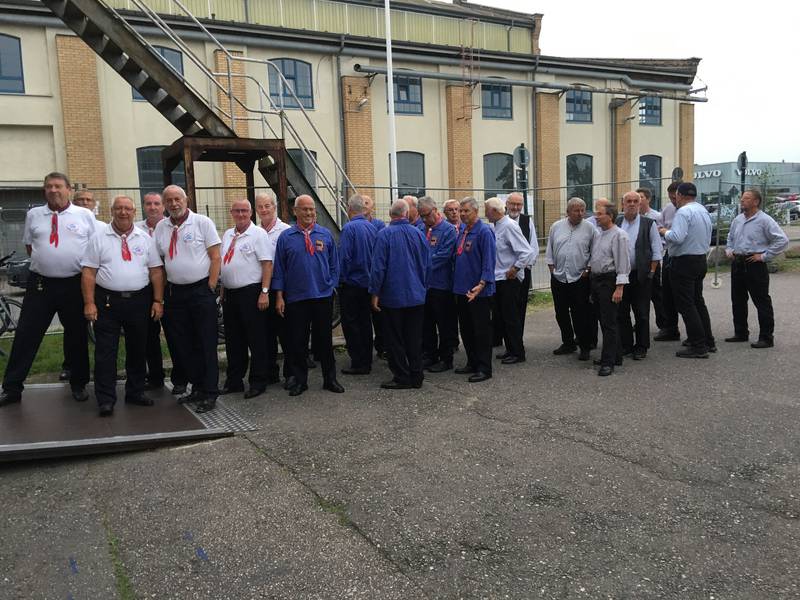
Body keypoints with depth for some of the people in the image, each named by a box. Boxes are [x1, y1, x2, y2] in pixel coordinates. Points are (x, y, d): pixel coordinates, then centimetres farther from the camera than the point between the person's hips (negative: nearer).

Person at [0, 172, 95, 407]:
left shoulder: (85, 215, 2)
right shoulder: (33, 214, 8)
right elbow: (29, 245, 18)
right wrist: (45, 262, 6)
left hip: (75, 284, -1)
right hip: (40, 283, 1)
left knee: (77, 335, 10)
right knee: (26, 335, 2)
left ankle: (78, 384, 25)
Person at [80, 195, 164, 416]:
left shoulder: (145, 239, 7)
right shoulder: (99, 238, 1)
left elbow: (156, 271, 5)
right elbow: (88, 272, -2)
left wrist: (158, 301, -1)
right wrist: (89, 303, -9)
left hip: (139, 300, 2)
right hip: (107, 300, -2)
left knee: (138, 349, 12)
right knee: (105, 352, 0)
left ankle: (136, 392, 26)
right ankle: (106, 399, 7)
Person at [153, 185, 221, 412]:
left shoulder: (202, 222, -4)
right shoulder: (160, 228, 9)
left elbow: (216, 257, -6)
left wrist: (210, 287, -11)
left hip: (201, 290, -5)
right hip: (175, 292, 5)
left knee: (206, 344, -2)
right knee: (182, 345, 10)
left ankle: (209, 394, 4)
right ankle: (197, 388, 23)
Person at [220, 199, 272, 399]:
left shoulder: (258, 234, -7)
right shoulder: (227, 235, 15)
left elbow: (267, 264, -13)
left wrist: (264, 292, -19)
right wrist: (222, 291, 16)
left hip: (251, 293, -7)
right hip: (229, 293, 7)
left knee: (256, 340, 0)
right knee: (233, 340, 13)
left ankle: (258, 382, 9)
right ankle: (234, 380, 24)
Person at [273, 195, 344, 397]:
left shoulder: (325, 234, 6)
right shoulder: (286, 237, 2)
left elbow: (334, 264, 11)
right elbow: (279, 269, 4)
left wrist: (331, 285, 2)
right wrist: (279, 296, 0)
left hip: (323, 297, 1)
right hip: (295, 298, -1)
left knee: (324, 340, 8)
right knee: (297, 342, 5)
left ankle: (330, 379, 19)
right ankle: (299, 380, 17)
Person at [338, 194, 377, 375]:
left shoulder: (349, 228, -15)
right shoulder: (372, 227, 3)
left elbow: (344, 256, -16)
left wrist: (341, 278, -6)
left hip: (351, 283, -6)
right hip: (368, 282, 6)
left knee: (351, 323, 1)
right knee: (365, 322, 14)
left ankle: (358, 364, 3)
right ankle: (367, 362, 20)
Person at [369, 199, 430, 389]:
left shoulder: (385, 234, -12)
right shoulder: (419, 233, 0)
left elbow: (378, 266, -13)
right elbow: (427, 265, 8)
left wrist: (375, 293, -6)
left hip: (393, 296, -4)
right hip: (417, 295, 4)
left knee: (395, 339, 6)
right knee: (414, 338, 12)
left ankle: (402, 378, 10)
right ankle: (416, 377, 18)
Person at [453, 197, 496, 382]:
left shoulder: (484, 231, -12)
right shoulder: (461, 231, 12)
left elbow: (489, 260, -18)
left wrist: (482, 284, -26)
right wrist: (455, 281, 13)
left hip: (478, 291, -8)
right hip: (461, 289, 8)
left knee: (481, 330, -1)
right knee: (466, 329, 15)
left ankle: (484, 368, 7)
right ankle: (472, 363, 27)